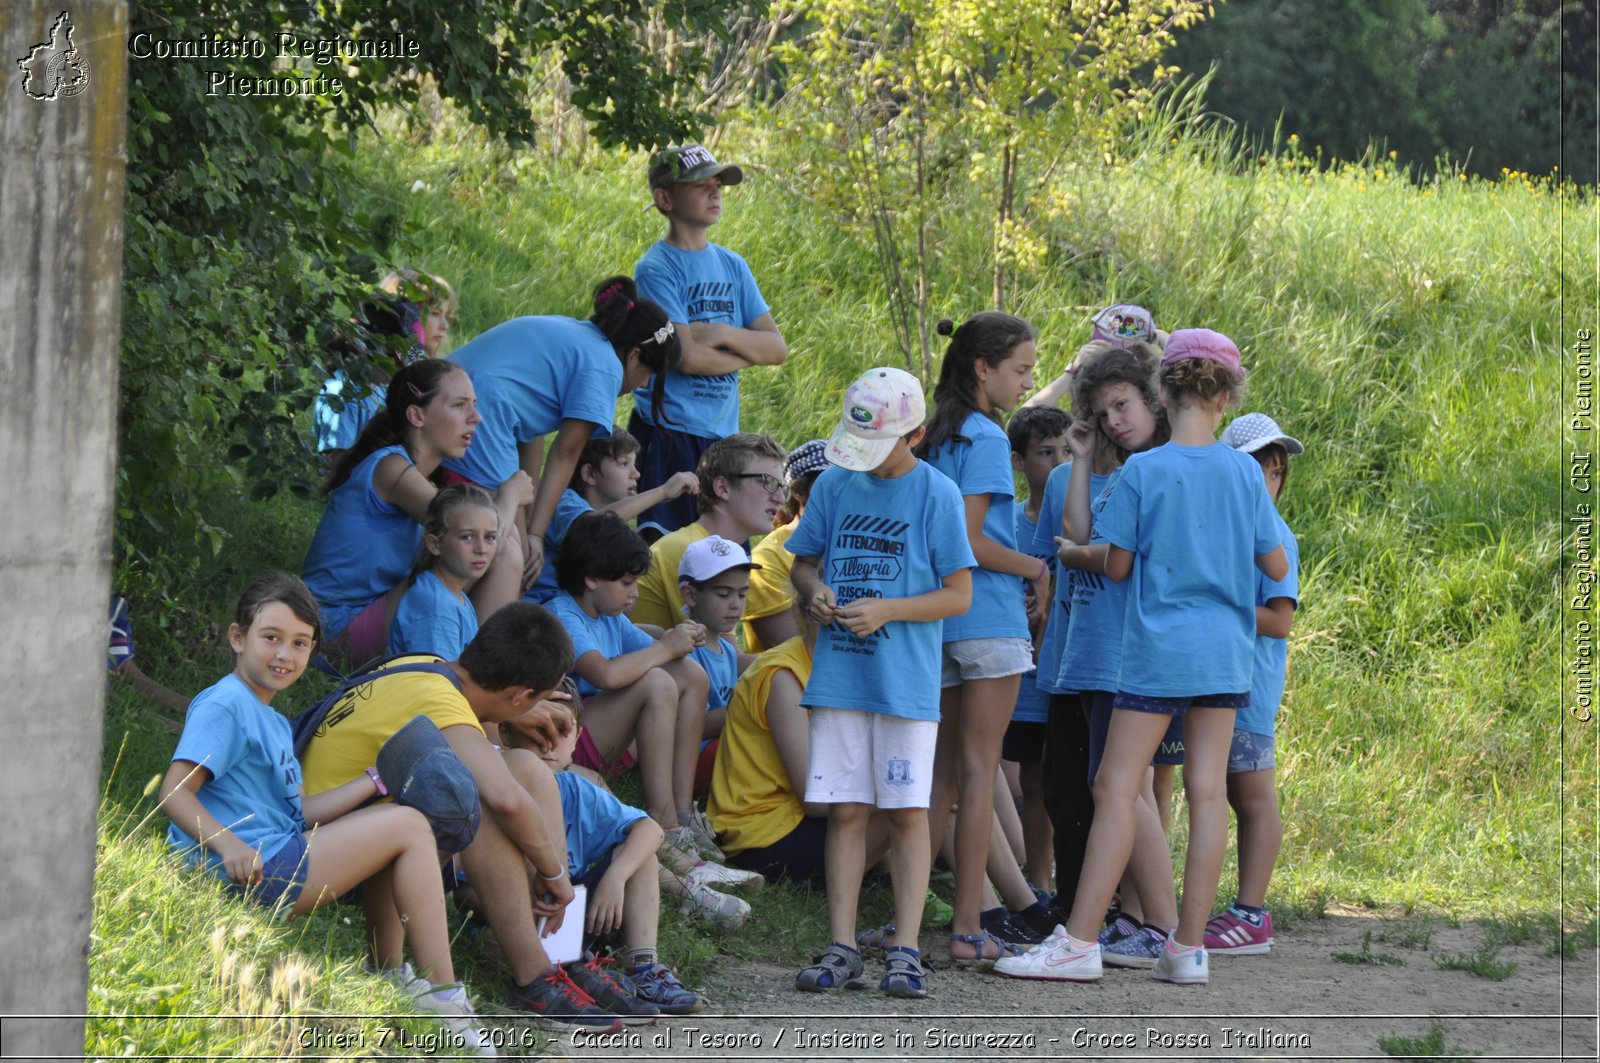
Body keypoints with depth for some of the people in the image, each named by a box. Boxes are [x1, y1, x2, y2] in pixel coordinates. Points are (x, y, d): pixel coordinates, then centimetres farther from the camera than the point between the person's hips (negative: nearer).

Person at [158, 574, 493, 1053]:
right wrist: (228, 845, -33)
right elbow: (174, 793, -19)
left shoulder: (273, 723, 22)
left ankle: (389, 974, 12)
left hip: (284, 854, 11)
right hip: (256, 872, -11)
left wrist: (376, 780, 11)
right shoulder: (224, 707, -10)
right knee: (409, 827, -7)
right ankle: (443, 998, -10)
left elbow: (301, 813, 17)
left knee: (393, 822, 19)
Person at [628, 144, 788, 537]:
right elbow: (687, 357, -17)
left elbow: (777, 348, 9)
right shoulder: (655, 269, -8)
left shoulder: (732, 266, 14)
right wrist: (750, 351, -1)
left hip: (723, 433, 7)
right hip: (669, 435, -7)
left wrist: (726, 334, -9)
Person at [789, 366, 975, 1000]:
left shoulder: (936, 495, -4)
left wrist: (886, 610, -16)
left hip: (907, 681, -3)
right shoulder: (835, 485, 7)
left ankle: (905, 950, 0)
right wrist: (814, 591, -6)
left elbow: (959, 593, -4)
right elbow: (805, 562, 18)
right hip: (838, 677, 3)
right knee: (846, 811, 3)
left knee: (907, 812, -2)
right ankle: (842, 949, 5)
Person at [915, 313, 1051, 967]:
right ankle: (969, 928, -4)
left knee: (943, 769, 11)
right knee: (979, 769, -5)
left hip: (938, 618, 8)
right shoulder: (986, 438, -11)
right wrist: (1036, 569, -7)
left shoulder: (937, 438, 14)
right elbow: (970, 540, -19)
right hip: (988, 619, -8)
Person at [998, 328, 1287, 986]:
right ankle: (1190, 947, 4)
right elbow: (1276, 566, 8)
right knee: (1207, 790, 4)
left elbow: (1116, 566, -3)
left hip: (1157, 652, -4)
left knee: (1116, 788, -4)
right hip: (1225, 652, 4)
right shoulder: (1243, 472, 1)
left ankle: (1081, 942, -10)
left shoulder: (1143, 472, -8)